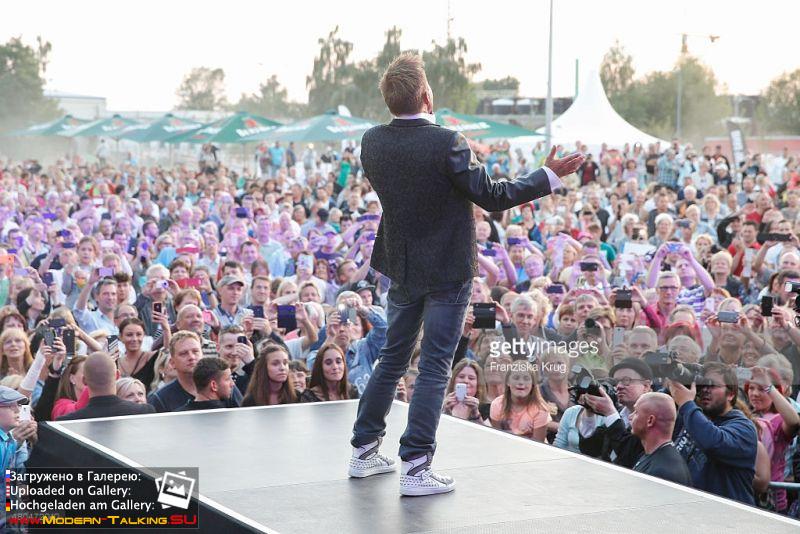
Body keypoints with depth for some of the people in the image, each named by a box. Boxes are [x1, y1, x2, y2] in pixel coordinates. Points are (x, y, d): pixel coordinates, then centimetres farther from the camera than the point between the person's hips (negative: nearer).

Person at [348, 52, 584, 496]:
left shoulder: (372, 142, -4)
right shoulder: (446, 144, -22)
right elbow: (492, 197, -16)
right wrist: (549, 175, -8)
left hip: (401, 267, 6)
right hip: (447, 270, -6)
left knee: (393, 357, 20)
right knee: (434, 367, 1)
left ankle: (364, 450, 26)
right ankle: (415, 467, 0)